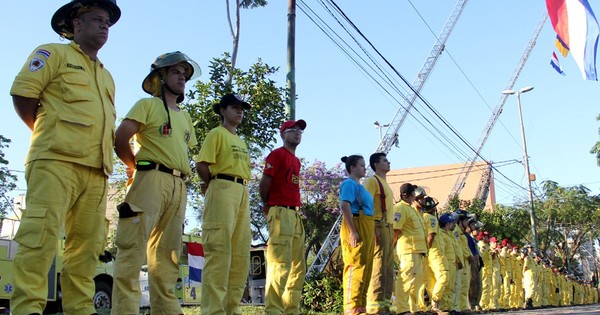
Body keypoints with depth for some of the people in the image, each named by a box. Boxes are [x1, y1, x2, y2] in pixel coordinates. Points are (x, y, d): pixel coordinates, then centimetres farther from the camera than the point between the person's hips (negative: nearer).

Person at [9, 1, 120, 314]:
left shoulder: (107, 76, 29)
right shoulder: (54, 53, 9)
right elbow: (22, 92, 0)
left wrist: (106, 152, 15)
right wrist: (47, 133, 4)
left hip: (96, 170, 7)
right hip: (57, 160, -7)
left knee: (87, 244, 2)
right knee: (41, 235, -15)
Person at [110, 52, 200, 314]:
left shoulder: (185, 117, 27)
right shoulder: (148, 105, 7)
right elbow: (120, 139, -4)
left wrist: (184, 172, 9)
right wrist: (137, 167, 4)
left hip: (179, 186, 7)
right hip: (152, 178, -7)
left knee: (167, 253, 7)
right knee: (134, 247, -11)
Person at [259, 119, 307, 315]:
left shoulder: (296, 160, 22)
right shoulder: (277, 154, -2)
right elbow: (264, 184, -8)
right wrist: (268, 206, 5)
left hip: (296, 214, 9)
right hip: (281, 212, -9)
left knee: (298, 266, 11)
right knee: (280, 264, -13)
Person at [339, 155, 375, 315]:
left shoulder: (359, 186, 22)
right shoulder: (349, 184, -7)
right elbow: (345, 206, -18)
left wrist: (371, 232, 21)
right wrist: (352, 232, -24)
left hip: (366, 229, 10)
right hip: (356, 227, -10)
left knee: (365, 268, 10)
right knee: (355, 266, -10)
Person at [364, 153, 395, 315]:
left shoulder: (385, 183, 22)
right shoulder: (372, 181, -6)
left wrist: (392, 230, 18)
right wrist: (373, 230, -23)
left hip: (389, 228, 10)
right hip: (379, 227, -10)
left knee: (388, 267, 10)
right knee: (379, 266, -11)